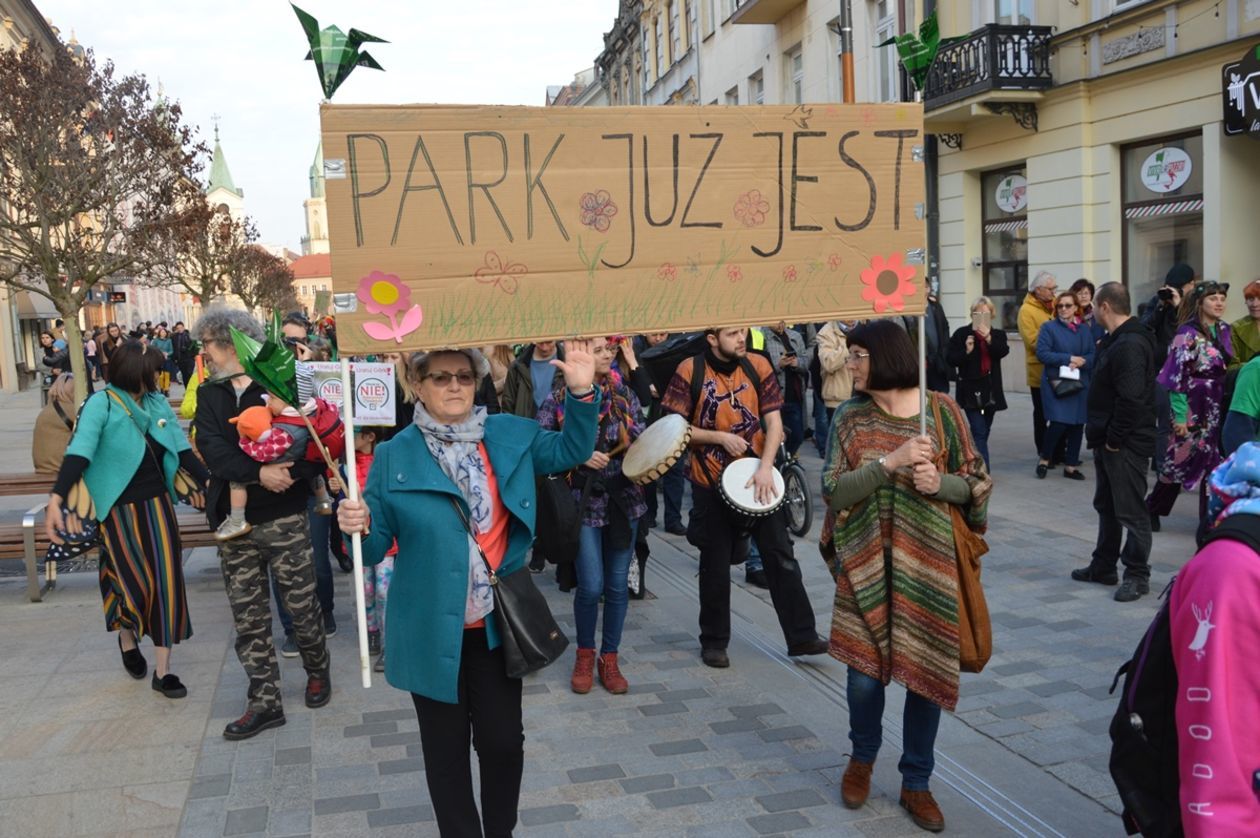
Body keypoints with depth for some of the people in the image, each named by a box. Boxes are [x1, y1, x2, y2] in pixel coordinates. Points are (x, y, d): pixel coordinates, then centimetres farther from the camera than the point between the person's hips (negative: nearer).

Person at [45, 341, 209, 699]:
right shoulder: (101, 404, -13)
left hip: (158, 504, 4)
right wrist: (57, 499, -34)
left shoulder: (158, 402, 3)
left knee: (165, 581, 1)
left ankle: (163, 671, 10)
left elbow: (181, 449, 4)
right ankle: (127, 638, 38)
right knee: (135, 585, 2)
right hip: (120, 510, -4)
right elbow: (79, 453, -24)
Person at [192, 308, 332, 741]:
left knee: (301, 604, 6)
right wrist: (258, 473, -23)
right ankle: (265, 701, 18)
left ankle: (317, 671, 32)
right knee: (248, 616, 8)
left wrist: (288, 473, -27)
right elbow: (210, 447, -9)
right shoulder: (209, 395, 7)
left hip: (284, 516, -4)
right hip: (234, 521, 4)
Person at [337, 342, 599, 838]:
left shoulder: (510, 435, 2)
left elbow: (573, 450, 7)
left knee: (504, 740, 12)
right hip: (433, 630, -2)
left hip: (497, 624, 2)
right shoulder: (394, 456, -5)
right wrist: (358, 527, -28)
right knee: (447, 748, 12)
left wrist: (582, 393, -8)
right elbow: (376, 545, -4)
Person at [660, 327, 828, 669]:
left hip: (760, 479, 2)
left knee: (781, 558, 4)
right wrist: (720, 437, -16)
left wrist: (766, 467, -14)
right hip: (712, 484, -2)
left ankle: (801, 635, 14)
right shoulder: (690, 371, -9)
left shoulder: (758, 365, -1)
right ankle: (714, 642, 24)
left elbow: (774, 423, -2)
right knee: (715, 567, 9)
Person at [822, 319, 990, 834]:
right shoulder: (849, 417, -1)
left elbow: (975, 482, 3)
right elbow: (833, 490, -10)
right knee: (865, 672, 1)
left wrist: (939, 482, -17)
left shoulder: (942, 410, -3)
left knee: (926, 670, 6)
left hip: (929, 561, 0)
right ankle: (863, 757, 32)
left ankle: (916, 783, 25)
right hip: (866, 561, 0)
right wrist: (890, 462, -22)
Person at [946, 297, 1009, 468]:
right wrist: (966, 351, -21)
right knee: (979, 432, -12)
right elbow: (952, 360, -5)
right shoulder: (962, 333, -2)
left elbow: (1003, 351, -13)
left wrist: (989, 338, -26)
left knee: (984, 431, 14)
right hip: (971, 389, -4)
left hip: (991, 389, 4)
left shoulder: (998, 334, 7)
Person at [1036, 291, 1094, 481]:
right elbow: (1042, 353, -11)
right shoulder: (1049, 328, -1)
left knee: (1077, 425, 4)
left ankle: (1071, 465, 15)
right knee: (1059, 423, -13)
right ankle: (1044, 459, 9)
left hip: (1080, 383, 5)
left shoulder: (1084, 330, 12)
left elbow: (1093, 356, 8)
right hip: (1056, 382, -5)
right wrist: (1069, 358, -16)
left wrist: (1081, 361, -14)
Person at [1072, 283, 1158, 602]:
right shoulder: (1115, 341, 14)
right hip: (1108, 440, 11)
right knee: (1106, 505, 19)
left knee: (1130, 510, -2)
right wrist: (1102, 436, 13)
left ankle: (1137, 575, 7)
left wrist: (1114, 439, -20)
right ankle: (1104, 566, 31)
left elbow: (1131, 399, -26)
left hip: (1126, 444, -11)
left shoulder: (1129, 345, -20)